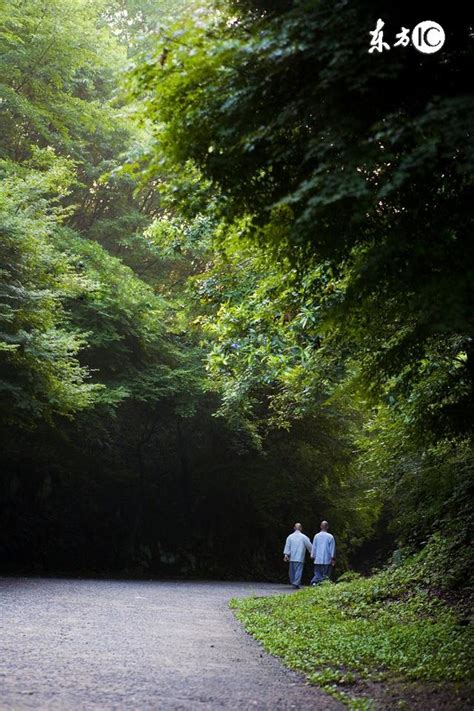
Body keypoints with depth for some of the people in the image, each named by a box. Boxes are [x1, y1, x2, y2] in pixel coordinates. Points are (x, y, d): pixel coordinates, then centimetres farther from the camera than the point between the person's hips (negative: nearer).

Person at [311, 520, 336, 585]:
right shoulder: (330, 537, -6)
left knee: (317, 574, 9)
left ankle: (314, 583, -10)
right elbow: (332, 548, -2)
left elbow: (314, 547, 7)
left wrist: (313, 556, 16)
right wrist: (333, 558, 4)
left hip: (318, 560, 2)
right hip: (327, 560, -2)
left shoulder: (316, 536, 2)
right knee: (325, 575, 4)